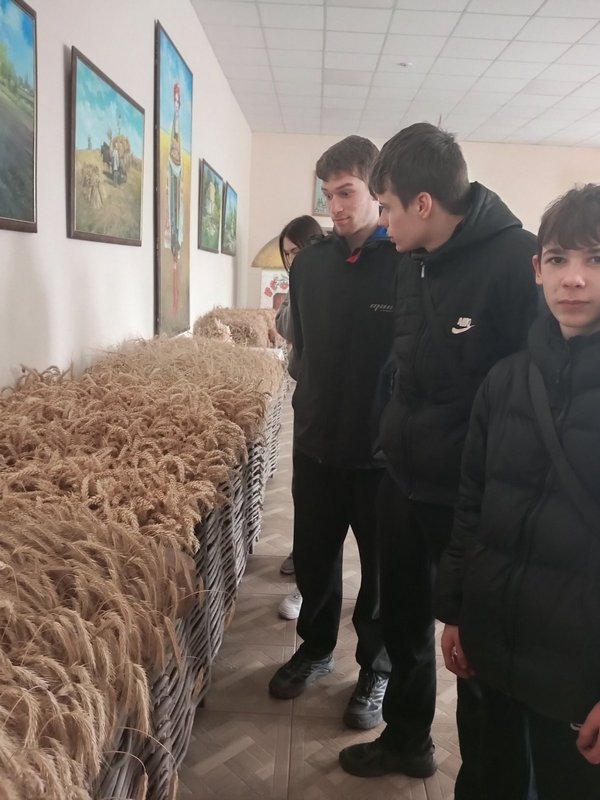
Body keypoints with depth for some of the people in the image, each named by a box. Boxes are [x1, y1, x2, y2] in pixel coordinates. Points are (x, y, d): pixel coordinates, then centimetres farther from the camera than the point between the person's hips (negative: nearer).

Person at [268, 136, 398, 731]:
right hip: (316, 444, 5)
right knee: (313, 556, 19)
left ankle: (376, 669, 34)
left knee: (382, 567, 13)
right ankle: (316, 648, 42)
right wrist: (312, 400, 10)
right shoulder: (310, 263, 4)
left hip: (383, 452, -5)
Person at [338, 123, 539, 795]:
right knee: (403, 619, 22)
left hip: (473, 499, -7)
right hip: (403, 480, 8)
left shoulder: (517, 262, -20)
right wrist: (395, 438, 13)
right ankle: (406, 739, 47)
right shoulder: (415, 262, 5)